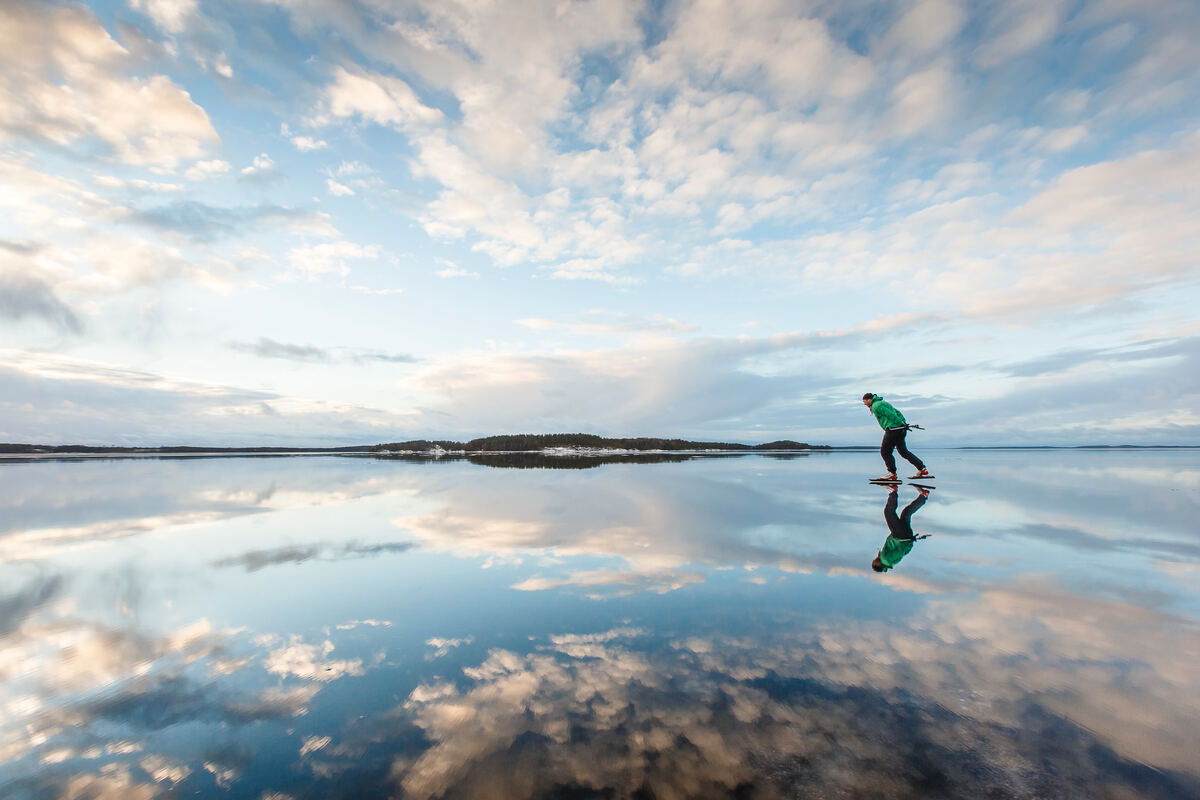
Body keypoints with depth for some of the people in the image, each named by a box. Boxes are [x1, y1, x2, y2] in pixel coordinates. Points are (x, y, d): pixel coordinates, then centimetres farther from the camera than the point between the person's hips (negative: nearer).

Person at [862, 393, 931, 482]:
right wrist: (903, 422, 13)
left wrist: (901, 423, -15)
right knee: (903, 451, 17)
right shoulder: (883, 402, 24)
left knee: (885, 452, 0)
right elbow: (897, 413, 22)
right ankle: (922, 469, 17)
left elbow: (890, 415, -17)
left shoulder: (876, 406, -8)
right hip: (901, 430, 10)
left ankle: (892, 473, 4)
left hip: (893, 429, -10)